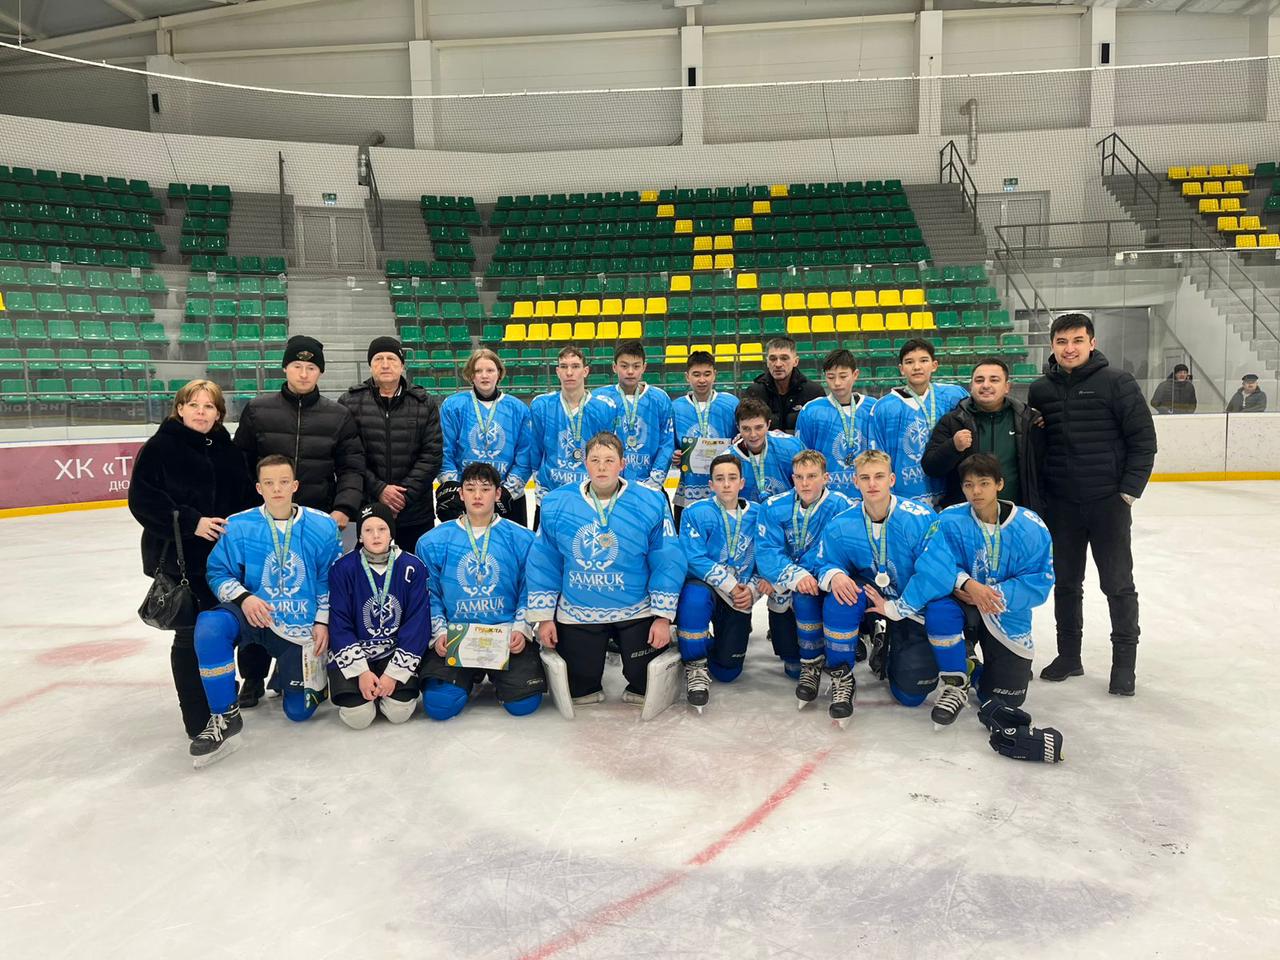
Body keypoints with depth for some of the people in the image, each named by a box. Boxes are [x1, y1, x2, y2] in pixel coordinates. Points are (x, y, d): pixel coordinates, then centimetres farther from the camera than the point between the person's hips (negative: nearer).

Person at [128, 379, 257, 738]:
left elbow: (246, 496, 15)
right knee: (191, 633, -4)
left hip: (223, 555, 5)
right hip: (179, 557, -5)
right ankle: (198, 718, 5)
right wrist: (191, 522, -19)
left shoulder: (226, 449, 11)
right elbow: (142, 499, -12)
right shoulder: (160, 447, -5)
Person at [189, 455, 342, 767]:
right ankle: (225, 717, -19)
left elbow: (331, 578, 2)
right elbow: (217, 573, -1)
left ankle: (287, 674, 40)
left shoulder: (323, 526, -5)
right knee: (210, 626, -35)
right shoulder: (238, 526, -7)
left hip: (300, 629, 1)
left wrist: (322, 622, -5)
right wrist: (243, 597, -20)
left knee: (299, 710, 1)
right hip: (253, 616, 0)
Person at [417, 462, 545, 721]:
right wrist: (439, 632, -7)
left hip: (508, 635, -1)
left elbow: (530, 591, 2)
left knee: (524, 704, -13)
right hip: (454, 635, 1)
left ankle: (499, 677, 23)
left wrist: (521, 629, -10)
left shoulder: (522, 539, 1)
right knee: (438, 705, -14)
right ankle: (471, 678, 22)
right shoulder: (434, 541, 4)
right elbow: (430, 595, 6)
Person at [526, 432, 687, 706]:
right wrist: (543, 617, 2)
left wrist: (663, 617, -9)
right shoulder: (556, 504, -5)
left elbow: (667, 562, -8)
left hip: (636, 612, -1)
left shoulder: (651, 503, -11)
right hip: (576, 615, 2)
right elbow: (543, 564, 2)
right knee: (579, 692, 6)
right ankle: (589, 688, 43)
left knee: (646, 682, -1)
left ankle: (638, 692, 36)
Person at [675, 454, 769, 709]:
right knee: (695, 595, -41)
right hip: (705, 587, -2)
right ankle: (695, 664, -17)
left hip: (740, 597, 3)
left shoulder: (757, 515, 0)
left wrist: (752, 591, -17)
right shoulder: (696, 513, -9)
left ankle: (710, 643, 38)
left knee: (727, 672, 2)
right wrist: (730, 585, -21)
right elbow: (695, 560, -17)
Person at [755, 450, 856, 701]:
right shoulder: (774, 507, -9)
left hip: (824, 587, -2)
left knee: (805, 596, -37)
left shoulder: (840, 506, -13)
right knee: (793, 668, 1)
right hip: (783, 595, 2)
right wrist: (795, 575, -35)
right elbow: (766, 552, -18)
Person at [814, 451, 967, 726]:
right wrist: (834, 575, -27)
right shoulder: (841, 526, -12)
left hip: (918, 605, -3)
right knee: (838, 597, -28)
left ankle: (956, 683, 5)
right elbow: (826, 564, -2)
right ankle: (840, 675, -4)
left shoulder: (920, 518, -23)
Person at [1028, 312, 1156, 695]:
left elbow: (1143, 439, -6)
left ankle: (1124, 661, 21)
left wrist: (1129, 490, -10)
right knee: (1065, 583, 13)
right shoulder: (1040, 390, 4)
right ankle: (1069, 656, 27)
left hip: (1108, 502, -3)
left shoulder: (1116, 382, -7)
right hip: (1060, 505, 4)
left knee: (1118, 584, 6)